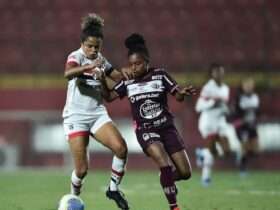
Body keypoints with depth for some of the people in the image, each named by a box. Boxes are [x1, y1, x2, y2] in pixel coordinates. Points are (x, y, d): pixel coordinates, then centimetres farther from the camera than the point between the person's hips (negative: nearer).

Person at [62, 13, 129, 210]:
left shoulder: (100, 60, 9)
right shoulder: (76, 56, -11)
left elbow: (118, 76, 21)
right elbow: (68, 73, -34)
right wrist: (88, 67, -50)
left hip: (98, 114, 5)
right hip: (76, 116, -5)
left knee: (121, 147, -19)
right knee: (82, 169, -10)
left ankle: (114, 189, -1)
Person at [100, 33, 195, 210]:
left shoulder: (160, 75, -5)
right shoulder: (127, 82, -1)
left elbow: (178, 96, -7)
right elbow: (109, 96, 3)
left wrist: (183, 93, -31)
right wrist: (102, 80, -14)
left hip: (167, 127, 1)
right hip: (145, 131, -1)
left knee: (185, 173, 0)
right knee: (166, 165, -26)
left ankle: (168, 180, 34)